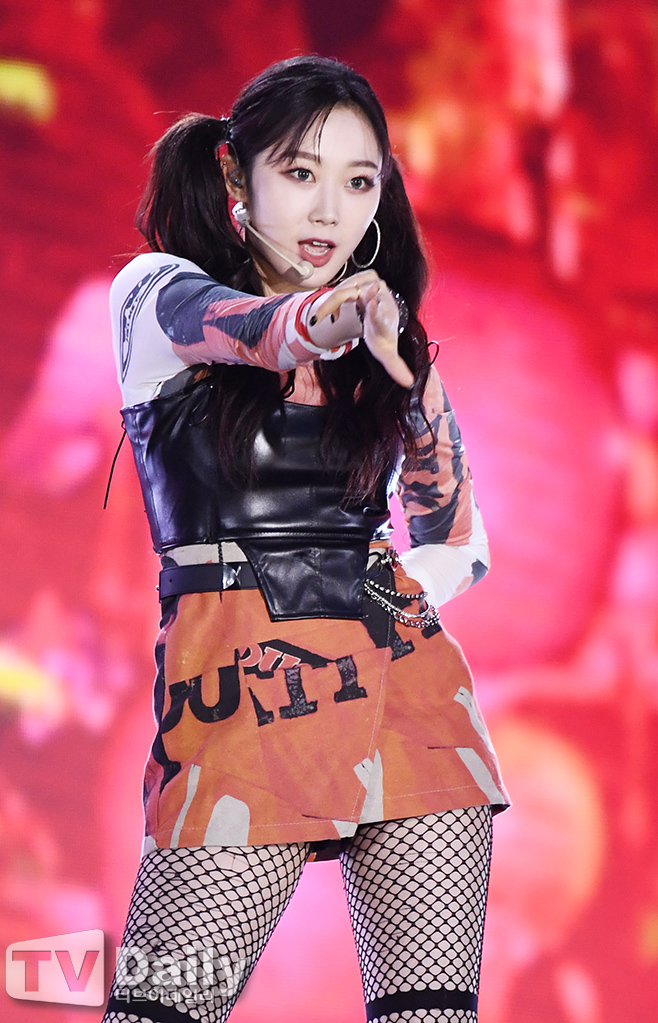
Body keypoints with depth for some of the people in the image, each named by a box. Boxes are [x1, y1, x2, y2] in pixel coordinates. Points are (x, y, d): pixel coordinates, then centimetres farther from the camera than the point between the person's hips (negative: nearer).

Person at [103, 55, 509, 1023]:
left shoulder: (389, 343, 16)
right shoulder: (157, 294, 4)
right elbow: (233, 323, -21)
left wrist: (377, 610, 7)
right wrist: (316, 322, -42)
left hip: (407, 688, 4)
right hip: (243, 690, -4)